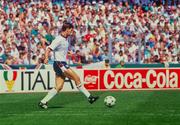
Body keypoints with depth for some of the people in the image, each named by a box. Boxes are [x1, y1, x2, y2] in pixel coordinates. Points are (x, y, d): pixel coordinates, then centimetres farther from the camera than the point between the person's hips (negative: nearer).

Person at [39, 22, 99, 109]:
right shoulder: (59, 39, -14)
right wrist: (46, 58, -37)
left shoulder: (65, 39, 14)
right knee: (77, 78, -9)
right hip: (59, 64, -10)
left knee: (59, 87, 3)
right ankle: (89, 97, -2)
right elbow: (48, 49, -21)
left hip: (62, 64, 10)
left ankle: (43, 102, 4)